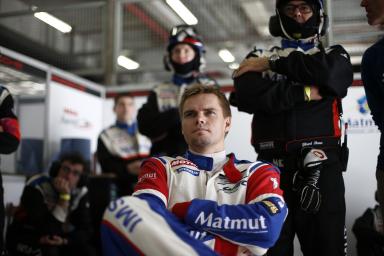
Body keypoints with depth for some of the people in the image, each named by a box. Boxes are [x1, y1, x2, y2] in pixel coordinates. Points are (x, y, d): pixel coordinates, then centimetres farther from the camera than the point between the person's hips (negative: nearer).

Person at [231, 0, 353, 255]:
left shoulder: (335, 55, 16)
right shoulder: (259, 57, 17)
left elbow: (329, 73, -10)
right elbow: (247, 96, -4)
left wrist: (273, 64, -2)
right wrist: (303, 92, -8)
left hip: (321, 165, 0)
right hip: (271, 167, 1)